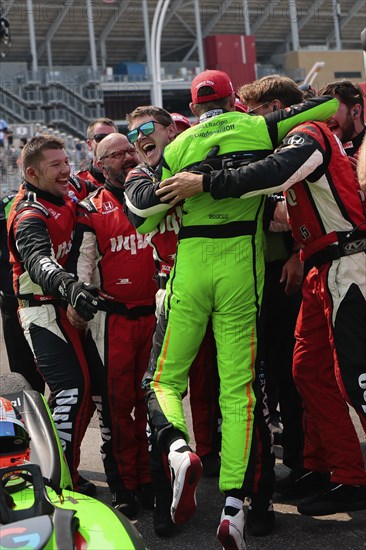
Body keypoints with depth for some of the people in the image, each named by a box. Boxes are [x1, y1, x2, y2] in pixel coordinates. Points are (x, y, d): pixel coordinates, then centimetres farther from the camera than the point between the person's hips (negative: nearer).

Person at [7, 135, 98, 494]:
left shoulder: (71, 189, 5)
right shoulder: (29, 215, -20)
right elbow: (38, 260, -40)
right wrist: (68, 286, -59)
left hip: (70, 306, 9)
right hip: (45, 312, -9)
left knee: (85, 391, 13)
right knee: (72, 388, -19)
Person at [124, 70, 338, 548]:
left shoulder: (177, 147, 10)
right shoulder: (259, 128, 6)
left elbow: (148, 220, 14)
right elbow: (333, 104, 6)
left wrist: (134, 195, 34)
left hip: (190, 263, 1)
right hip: (241, 263, 0)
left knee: (166, 377, 11)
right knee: (237, 389, 3)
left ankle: (177, 449, -20)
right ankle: (233, 503, -5)